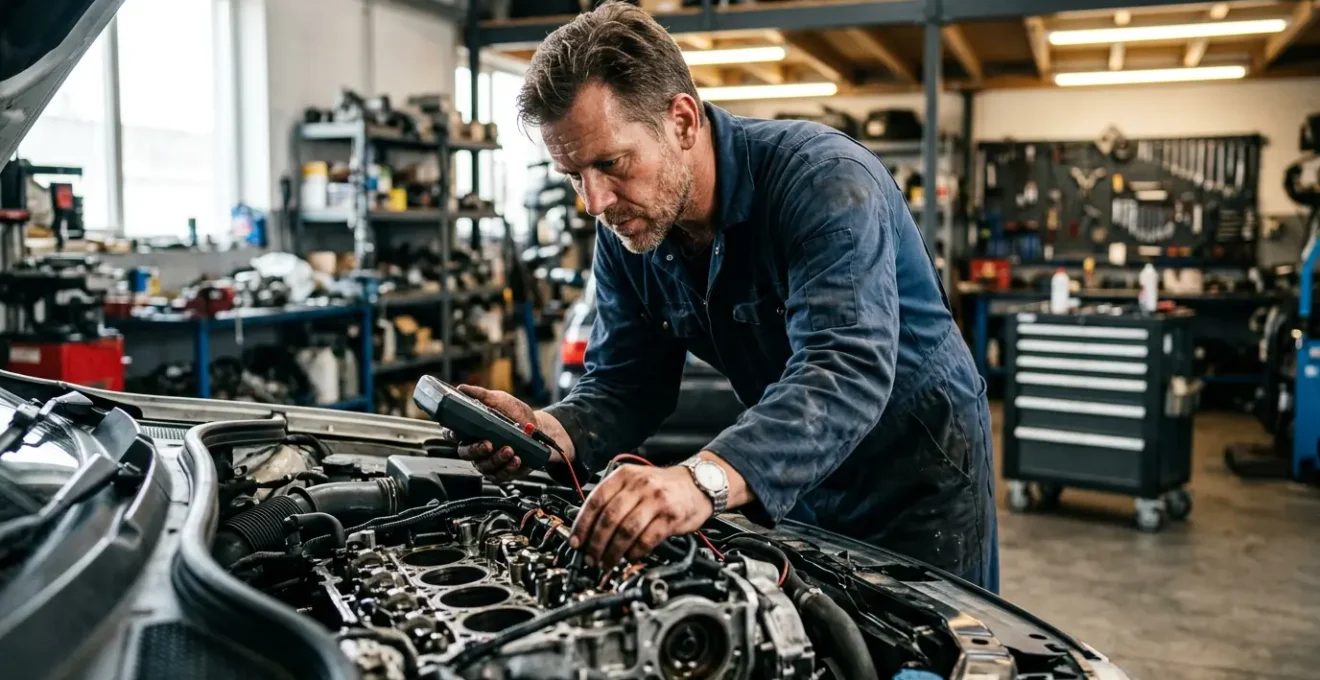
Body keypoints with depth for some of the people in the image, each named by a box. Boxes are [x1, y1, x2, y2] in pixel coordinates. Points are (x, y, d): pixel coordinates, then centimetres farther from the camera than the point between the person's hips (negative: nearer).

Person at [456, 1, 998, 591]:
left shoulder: (824, 177, -30)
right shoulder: (625, 232, -9)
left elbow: (845, 370, -44)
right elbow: (624, 384, -6)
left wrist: (706, 480, -59)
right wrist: (547, 432, -29)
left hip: (919, 463, -5)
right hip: (796, 475, 6)